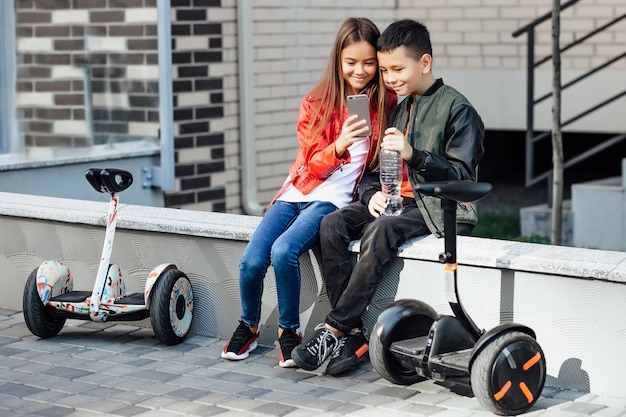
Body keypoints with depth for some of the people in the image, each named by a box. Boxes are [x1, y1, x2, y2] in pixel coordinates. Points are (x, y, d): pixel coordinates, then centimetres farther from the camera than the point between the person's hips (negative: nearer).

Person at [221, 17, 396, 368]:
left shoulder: (386, 103, 2)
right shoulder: (316, 103, 5)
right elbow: (313, 165, 0)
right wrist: (339, 145, -21)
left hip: (334, 198, -3)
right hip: (298, 192, 3)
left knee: (284, 251, -30)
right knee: (252, 260, -16)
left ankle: (289, 331, -7)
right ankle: (248, 326, 14)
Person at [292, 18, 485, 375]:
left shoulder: (456, 108, -4)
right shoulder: (398, 108, 19)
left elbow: (461, 174, -11)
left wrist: (414, 155, -23)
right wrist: (373, 193, -5)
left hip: (437, 208, -7)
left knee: (381, 232, -35)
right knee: (332, 225, -18)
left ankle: (334, 328, -29)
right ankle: (354, 333, -22)